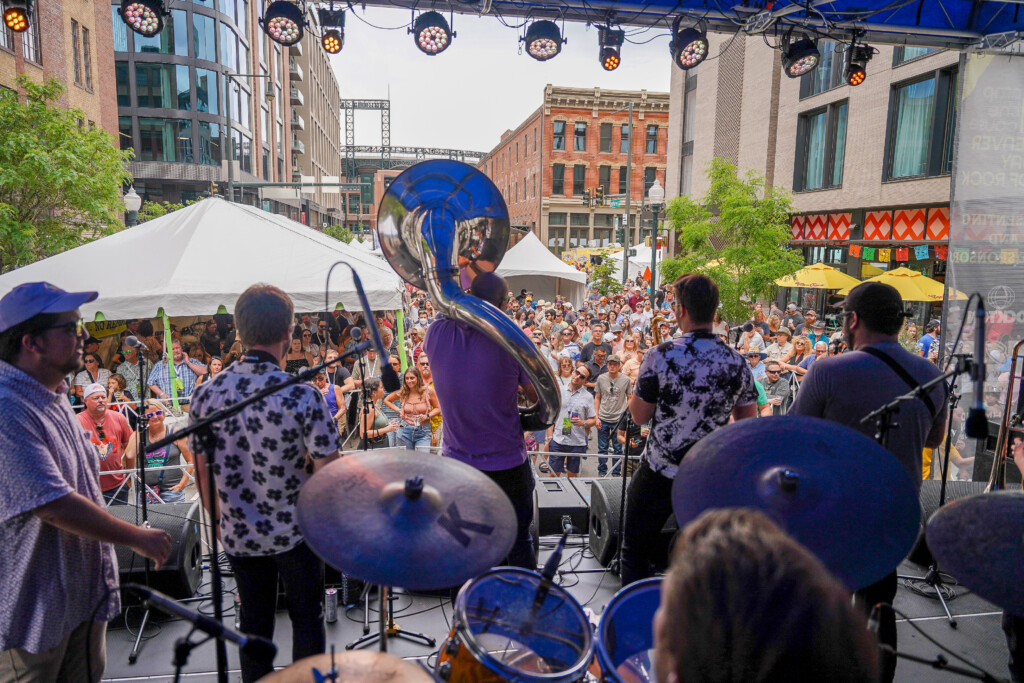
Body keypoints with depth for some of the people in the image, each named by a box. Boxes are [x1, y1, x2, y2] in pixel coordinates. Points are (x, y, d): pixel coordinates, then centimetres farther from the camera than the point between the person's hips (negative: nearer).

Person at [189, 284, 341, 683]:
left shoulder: (206, 395, -9)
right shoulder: (302, 397, -23)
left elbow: (202, 471, 1)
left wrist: (218, 520, 16)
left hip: (238, 534, 4)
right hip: (296, 531, -3)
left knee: (254, 620, 20)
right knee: (307, 616, 16)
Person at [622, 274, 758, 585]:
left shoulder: (662, 356, -17)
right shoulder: (737, 363, -4)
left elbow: (639, 416, -8)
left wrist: (639, 381, 7)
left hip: (659, 474, -4)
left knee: (635, 554, 13)